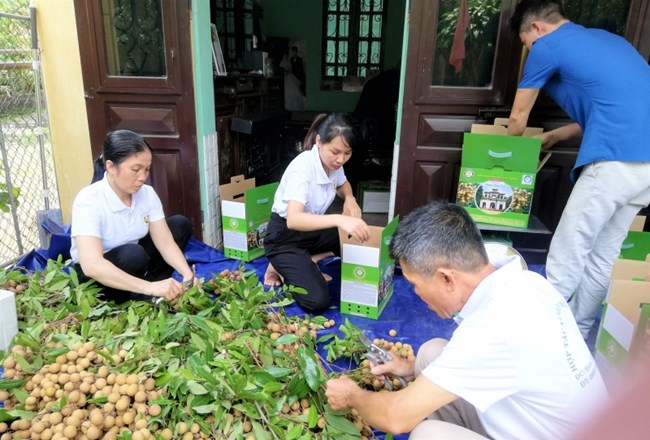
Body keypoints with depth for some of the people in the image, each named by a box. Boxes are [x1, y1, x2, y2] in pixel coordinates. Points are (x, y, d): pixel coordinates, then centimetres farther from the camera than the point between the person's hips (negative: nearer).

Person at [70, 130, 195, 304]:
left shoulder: (147, 194, -12)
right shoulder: (88, 200, -29)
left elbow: (166, 243, -15)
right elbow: (92, 265, -41)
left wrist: (187, 274, -34)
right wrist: (150, 287, -49)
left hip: (132, 263, 6)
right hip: (93, 276, -6)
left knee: (180, 224, -8)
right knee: (133, 254, -36)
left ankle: (145, 297, -8)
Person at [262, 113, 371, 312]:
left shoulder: (333, 161, -8)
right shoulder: (303, 167, -30)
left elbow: (343, 184, 17)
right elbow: (293, 219, -44)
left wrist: (349, 198, -7)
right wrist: (339, 220, -56)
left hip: (313, 229, 8)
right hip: (284, 236, -8)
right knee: (317, 301, -22)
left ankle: (309, 261, 4)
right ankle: (282, 267, 4)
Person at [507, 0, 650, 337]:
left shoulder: (547, 46, 4)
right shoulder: (605, 38, 27)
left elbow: (517, 118, 13)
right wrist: (557, 135, 33)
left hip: (618, 158, -9)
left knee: (567, 254, 2)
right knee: (604, 254, 17)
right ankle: (575, 332, 30)